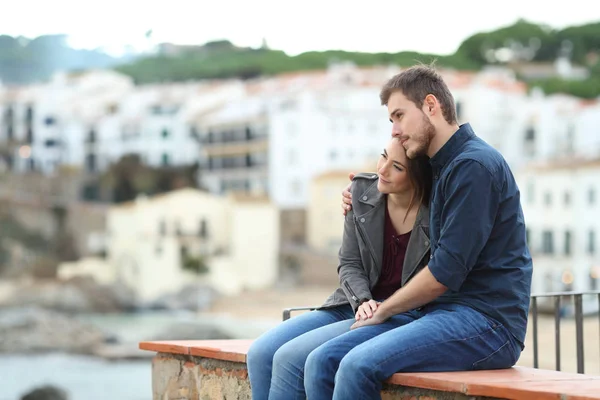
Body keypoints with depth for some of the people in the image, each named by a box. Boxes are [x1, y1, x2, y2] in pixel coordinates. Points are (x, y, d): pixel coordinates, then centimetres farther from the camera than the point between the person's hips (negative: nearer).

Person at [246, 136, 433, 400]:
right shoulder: (363, 190, 0)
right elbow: (349, 264, 5)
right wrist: (363, 302, -14)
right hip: (352, 307, 7)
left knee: (289, 358, -22)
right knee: (260, 354, -11)